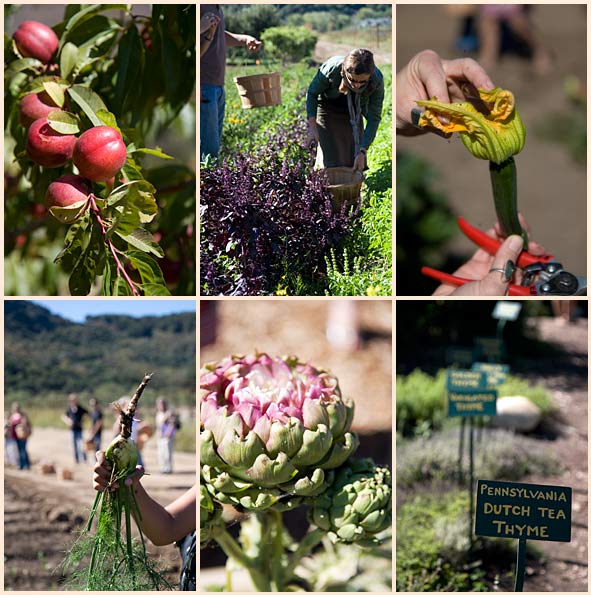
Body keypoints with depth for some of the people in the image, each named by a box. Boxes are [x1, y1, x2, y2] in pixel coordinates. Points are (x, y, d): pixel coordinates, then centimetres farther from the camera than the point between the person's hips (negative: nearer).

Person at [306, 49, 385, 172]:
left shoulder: (377, 80, -31)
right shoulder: (331, 69, -36)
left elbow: (374, 118, -20)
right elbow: (312, 93, -16)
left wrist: (362, 152, -25)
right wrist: (312, 128, -24)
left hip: (353, 112, 2)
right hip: (328, 108, -2)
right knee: (332, 160, -12)